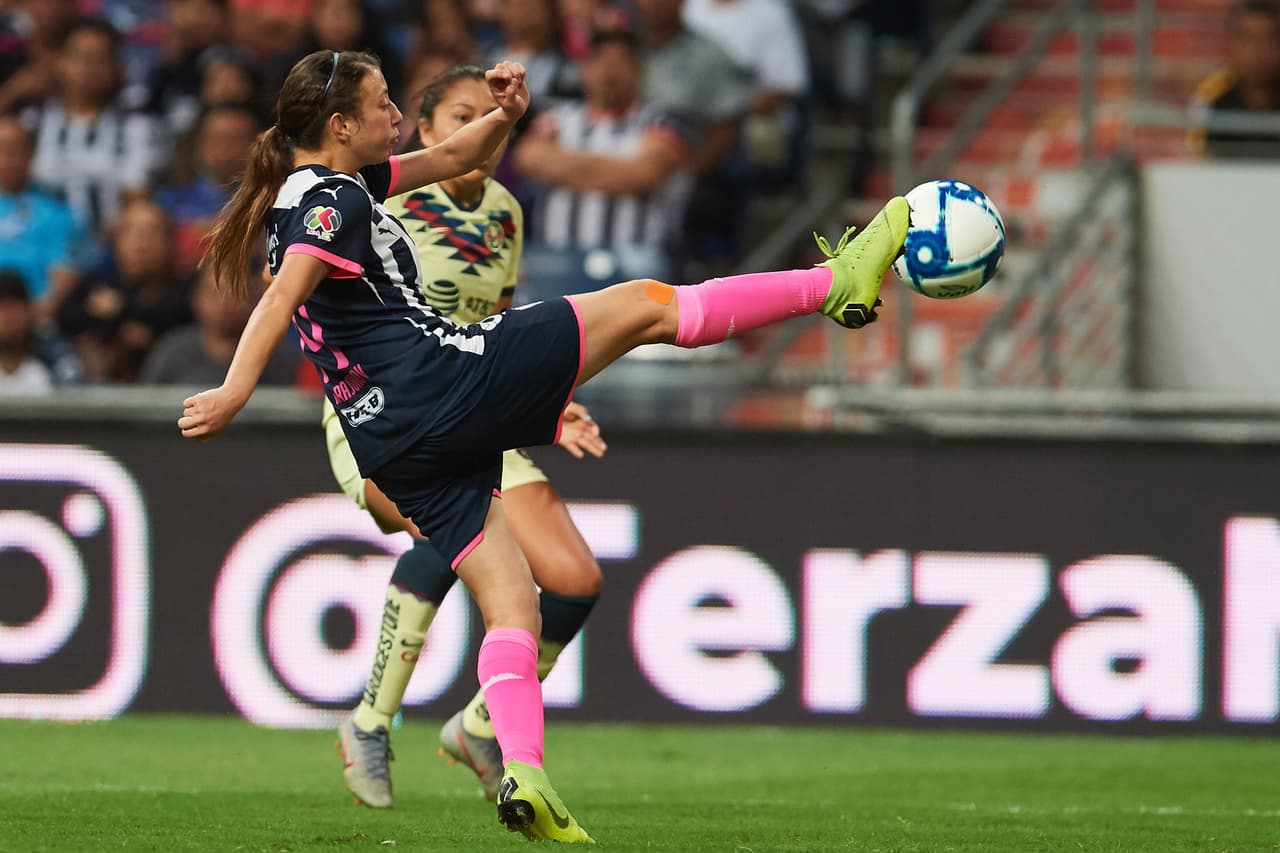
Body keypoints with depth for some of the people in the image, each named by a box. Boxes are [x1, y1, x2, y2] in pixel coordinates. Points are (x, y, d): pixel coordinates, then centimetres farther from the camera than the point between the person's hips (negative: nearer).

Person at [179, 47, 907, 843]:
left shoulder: (311, 190, 20)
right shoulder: (332, 200, -8)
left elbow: (453, 160, 28)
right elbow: (284, 295, -25)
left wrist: (504, 114, 9)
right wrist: (236, 390, -38)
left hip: (393, 443, 10)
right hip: (450, 376, -10)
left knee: (510, 604, 7)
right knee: (646, 305, 2)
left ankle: (524, 776, -9)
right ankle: (837, 283, 8)